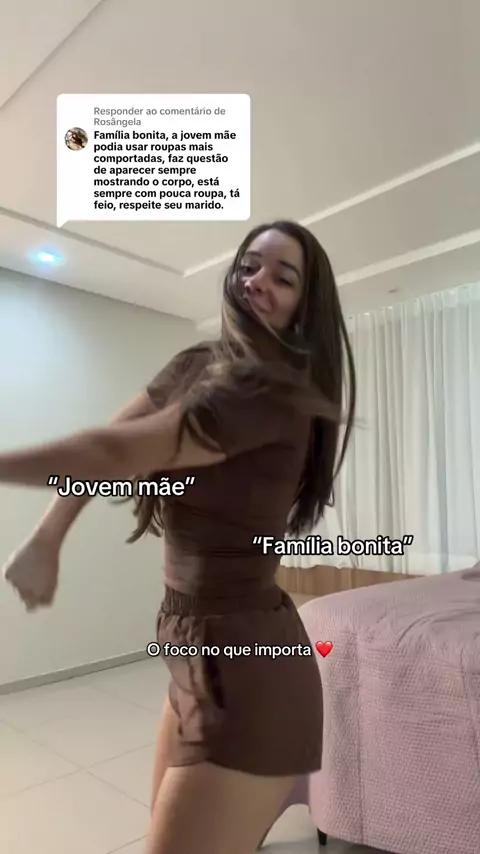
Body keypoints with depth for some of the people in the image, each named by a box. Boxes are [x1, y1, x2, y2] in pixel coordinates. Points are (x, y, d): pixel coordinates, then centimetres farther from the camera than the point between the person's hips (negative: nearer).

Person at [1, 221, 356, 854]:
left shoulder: (274, 390, -22)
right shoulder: (195, 366, 6)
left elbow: (118, 453, -23)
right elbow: (105, 443, 3)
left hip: (246, 668, -9)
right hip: (198, 653, 9)